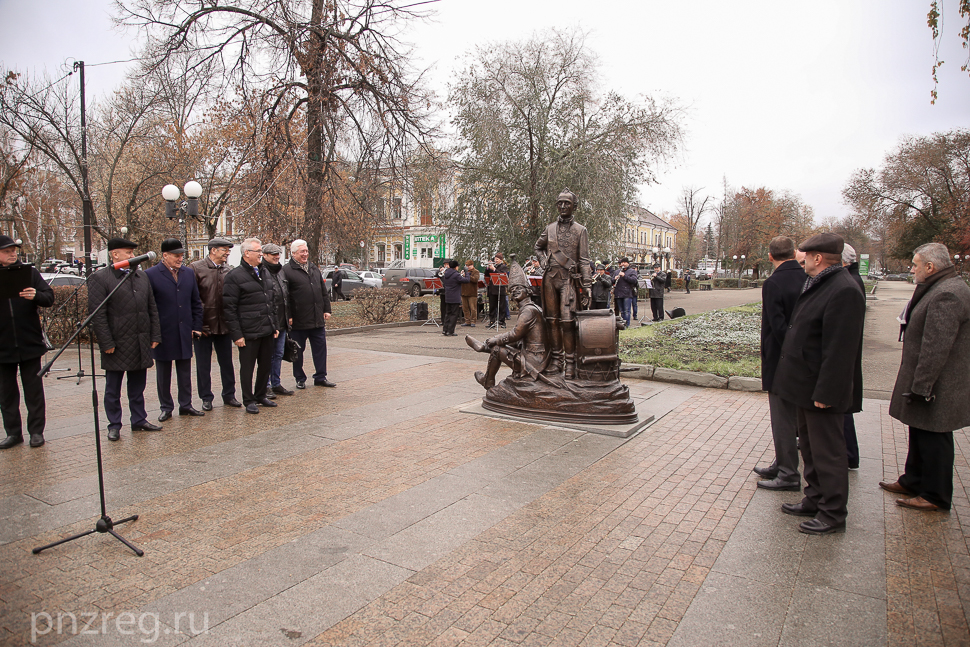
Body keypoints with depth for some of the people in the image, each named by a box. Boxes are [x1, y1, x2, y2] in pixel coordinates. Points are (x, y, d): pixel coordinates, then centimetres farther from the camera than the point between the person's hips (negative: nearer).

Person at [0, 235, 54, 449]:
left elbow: (50, 298, 0)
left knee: (34, 390, 5)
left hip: (30, 343, -1)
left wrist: (36, 296, -23)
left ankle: (36, 431, 14)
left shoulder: (30, 272, 2)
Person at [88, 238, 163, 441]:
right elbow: (97, 315, -10)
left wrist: (155, 336, 8)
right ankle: (114, 426, 19)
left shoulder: (141, 276, 12)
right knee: (113, 390, 8)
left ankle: (139, 420, 26)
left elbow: (152, 308, 14)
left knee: (138, 386, 15)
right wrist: (107, 343, -14)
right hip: (117, 344, -5)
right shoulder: (99, 278, -7)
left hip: (141, 344, 5)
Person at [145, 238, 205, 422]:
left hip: (185, 333, 4)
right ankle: (166, 407, 21)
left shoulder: (189, 273, 7)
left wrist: (196, 326, 5)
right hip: (163, 334, -4)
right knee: (163, 374, 9)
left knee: (185, 372, 11)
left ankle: (186, 405, 22)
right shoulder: (150, 275, -7)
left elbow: (196, 303, 11)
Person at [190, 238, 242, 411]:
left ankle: (229, 395, 24)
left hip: (224, 325, 4)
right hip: (204, 326, -3)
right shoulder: (196, 268, -7)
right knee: (203, 364, 8)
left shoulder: (228, 271, 5)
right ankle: (206, 398, 20)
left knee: (227, 363, 12)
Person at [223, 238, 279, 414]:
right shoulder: (235, 276, -9)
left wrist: (275, 325, 15)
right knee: (247, 367, 5)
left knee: (265, 365, 14)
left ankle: (261, 395, 29)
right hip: (249, 333, -7)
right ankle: (248, 401, 16)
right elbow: (229, 308, -12)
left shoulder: (264, 274, 15)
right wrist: (236, 334, -15)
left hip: (267, 331, 7)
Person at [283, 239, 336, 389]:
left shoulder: (314, 269, 16)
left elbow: (324, 291, 19)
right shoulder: (287, 270, -5)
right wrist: (288, 316, -13)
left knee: (320, 348, 7)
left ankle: (320, 377, 17)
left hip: (317, 320, 5)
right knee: (298, 351, 6)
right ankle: (300, 379, 19)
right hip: (298, 321, -5)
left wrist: (326, 309, 12)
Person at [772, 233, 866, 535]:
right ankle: (814, 499, 36)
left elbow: (839, 350, -25)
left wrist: (825, 393, -24)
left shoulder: (843, 291, -22)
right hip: (806, 385, 10)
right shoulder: (818, 285, 11)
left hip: (822, 390, -10)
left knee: (827, 453, 3)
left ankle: (833, 515, 17)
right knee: (810, 448, 21)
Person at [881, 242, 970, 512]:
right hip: (929, 382, 11)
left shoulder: (947, 295, -22)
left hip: (938, 387, -11)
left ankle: (936, 497, 14)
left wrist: (920, 386, -23)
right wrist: (917, 383, 20)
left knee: (933, 439, 1)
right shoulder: (940, 289, 13)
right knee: (920, 436, 20)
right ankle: (913, 481, 33)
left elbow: (936, 348, -27)